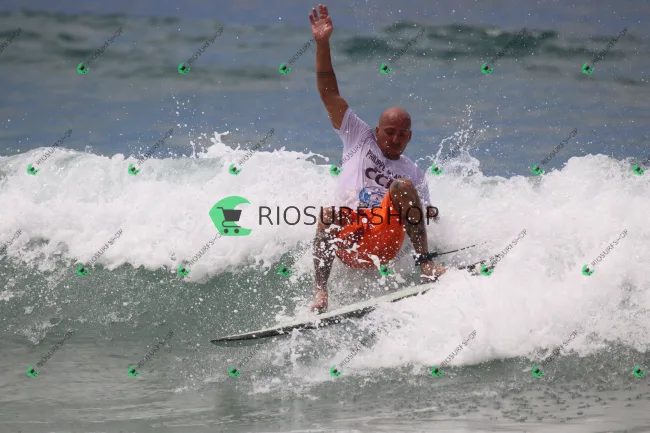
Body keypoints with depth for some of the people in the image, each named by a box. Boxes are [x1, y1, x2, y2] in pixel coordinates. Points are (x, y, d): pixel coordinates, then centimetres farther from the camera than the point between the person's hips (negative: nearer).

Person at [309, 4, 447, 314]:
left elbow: (423, 213, 22)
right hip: (346, 238, -1)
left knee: (403, 186, -21)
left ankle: (425, 265, -28)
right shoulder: (359, 137, 20)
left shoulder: (413, 172, 26)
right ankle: (320, 291, -42)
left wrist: (429, 216, -3)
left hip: (384, 243, 1)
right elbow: (329, 93, 13)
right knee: (328, 214, -33)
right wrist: (322, 44, 3)